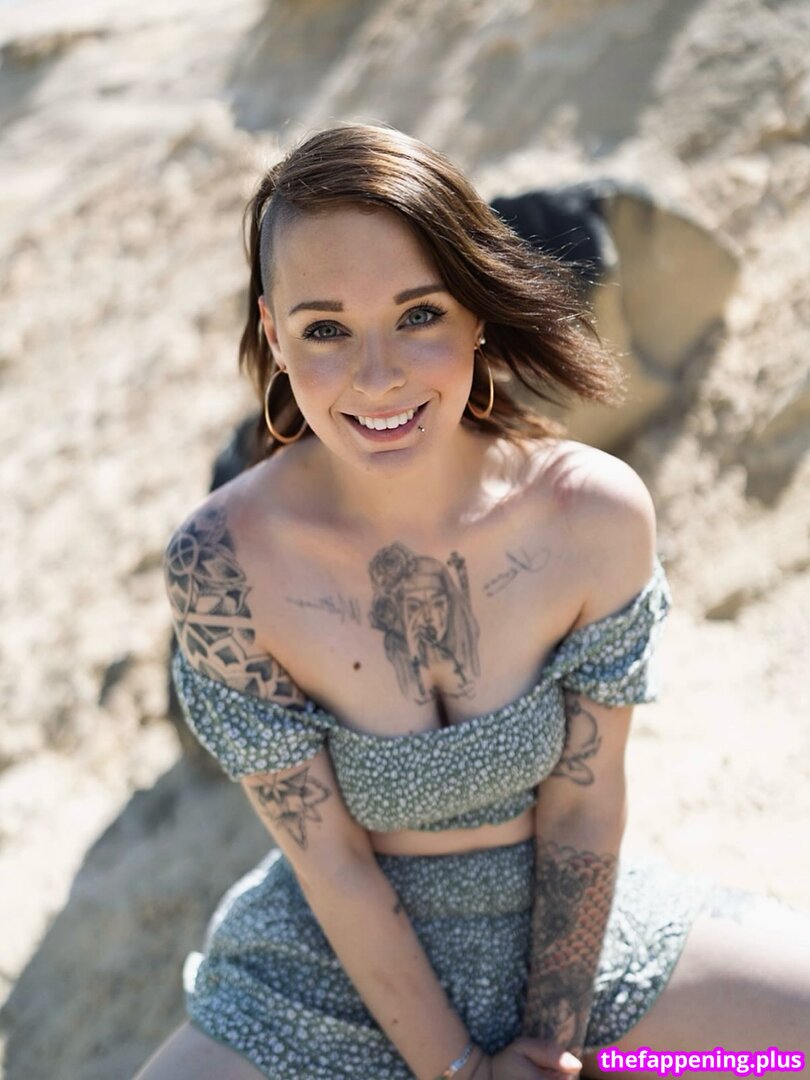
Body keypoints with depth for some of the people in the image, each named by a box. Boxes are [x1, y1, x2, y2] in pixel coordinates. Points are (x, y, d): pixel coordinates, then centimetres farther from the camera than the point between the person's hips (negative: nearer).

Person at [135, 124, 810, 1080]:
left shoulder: (598, 513, -21)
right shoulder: (222, 565, -24)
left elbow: (583, 805, -12)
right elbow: (332, 867, -15)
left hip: (567, 920, 2)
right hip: (342, 960, -1)